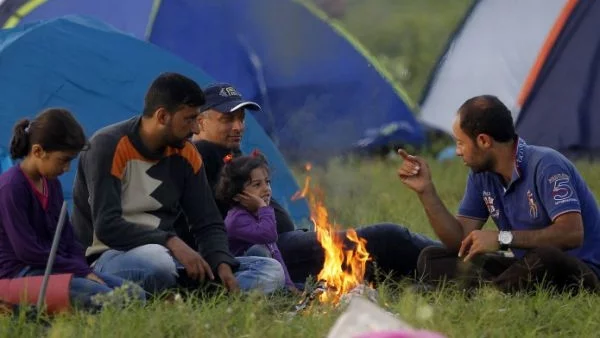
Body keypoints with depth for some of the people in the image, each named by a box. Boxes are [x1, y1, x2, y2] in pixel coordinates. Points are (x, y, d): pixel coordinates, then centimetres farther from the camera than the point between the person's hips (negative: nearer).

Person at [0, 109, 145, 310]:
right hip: (21, 273, -9)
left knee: (135, 294, -6)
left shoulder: (51, 184, 15)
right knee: (100, 295, -31)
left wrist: (85, 270, -2)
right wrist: (80, 271, -15)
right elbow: (27, 250, -18)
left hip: (56, 268, 9)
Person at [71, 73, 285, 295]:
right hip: (109, 258, -8)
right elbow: (106, 226, -21)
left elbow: (208, 224, 8)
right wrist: (171, 242, -30)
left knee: (270, 271, -10)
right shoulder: (110, 147, -11)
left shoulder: (185, 155, 9)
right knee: (156, 261, -44)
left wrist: (222, 264, -14)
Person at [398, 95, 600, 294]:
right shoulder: (481, 176, 7)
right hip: (527, 270, 8)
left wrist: (503, 238, -29)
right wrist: (426, 190, -3)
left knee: (543, 258, -43)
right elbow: (459, 241, 6)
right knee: (430, 259, -4)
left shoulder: (545, 166, -17)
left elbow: (572, 233, -28)